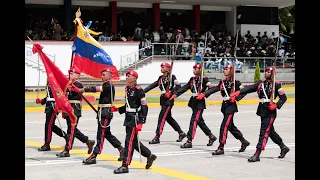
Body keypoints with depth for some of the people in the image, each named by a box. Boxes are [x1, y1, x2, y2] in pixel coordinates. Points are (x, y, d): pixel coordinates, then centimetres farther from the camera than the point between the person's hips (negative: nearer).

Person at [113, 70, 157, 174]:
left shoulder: (138, 90, -13)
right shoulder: (127, 89, 13)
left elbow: (144, 107, -16)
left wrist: (140, 123, -20)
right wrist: (117, 109, 9)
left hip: (135, 118, -9)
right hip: (128, 118, 9)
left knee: (129, 141, -9)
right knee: (134, 141, 14)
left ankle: (125, 166, -7)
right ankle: (150, 156, 31)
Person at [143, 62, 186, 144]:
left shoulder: (171, 77, -7)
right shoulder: (161, 78, 16)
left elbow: (178, 86, -14)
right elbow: (153, 85, 14)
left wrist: (170, 92, -23)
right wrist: (143, 91, 6)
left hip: (168, 100, -9)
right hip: (163, 100, 9)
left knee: (162, 118, -11)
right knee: (169, 118, 15)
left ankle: (157, 138, -12)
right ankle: (181, 133, 28)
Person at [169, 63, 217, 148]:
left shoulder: (204, 79, -8)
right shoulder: (192, 79, 13)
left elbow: (211, 88, -17)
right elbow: (185, 87, 9)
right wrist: (176, 94, 0)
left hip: (200, 103, -8)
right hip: (193, 101, 8)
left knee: (194, 120, -12)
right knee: (200, 121, 15)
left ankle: (189, 141, -14)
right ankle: (211, 137, 29)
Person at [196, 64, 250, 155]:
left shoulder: (235, 82, -8)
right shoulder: (222, 82, 12)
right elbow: (214, 89, 4)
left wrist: (235, 98, -20)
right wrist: (204, 94, -7)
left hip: (231, 106, -8)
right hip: (225, 105, 8)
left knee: (224, 126, -11)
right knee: (231, 126, 16)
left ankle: (221, 148, -9)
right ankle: (244, 142, 31)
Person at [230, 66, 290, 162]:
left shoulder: (276, 85, -6)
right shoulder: (261, 83, 10)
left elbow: (284, 97, -4)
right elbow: (250, 88, 0)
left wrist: (276, 105, -17)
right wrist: (238, 92, -13)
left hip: (270, 111, -7)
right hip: (262, 110, 7)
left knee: (264, 132, -11)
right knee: (270, 131, 17)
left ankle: (257, 154, -15)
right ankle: (284, 148, 35)